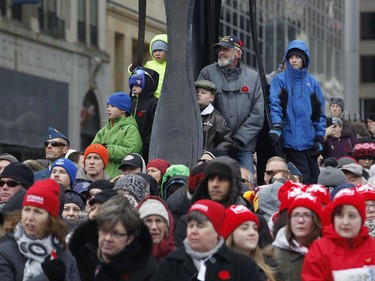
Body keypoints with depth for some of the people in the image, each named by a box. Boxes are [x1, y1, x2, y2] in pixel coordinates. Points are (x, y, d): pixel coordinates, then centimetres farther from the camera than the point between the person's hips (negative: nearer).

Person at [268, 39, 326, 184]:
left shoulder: (312, 83, 14)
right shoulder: (280, 80, 3)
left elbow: (319, 113, 14)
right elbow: (275, 105, -9)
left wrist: (319, 139, 7)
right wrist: (276, 127, -25)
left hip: (310, 139, 4)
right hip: (291, 138, -4)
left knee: (314, 177, 6)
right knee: (303, 179, -10)